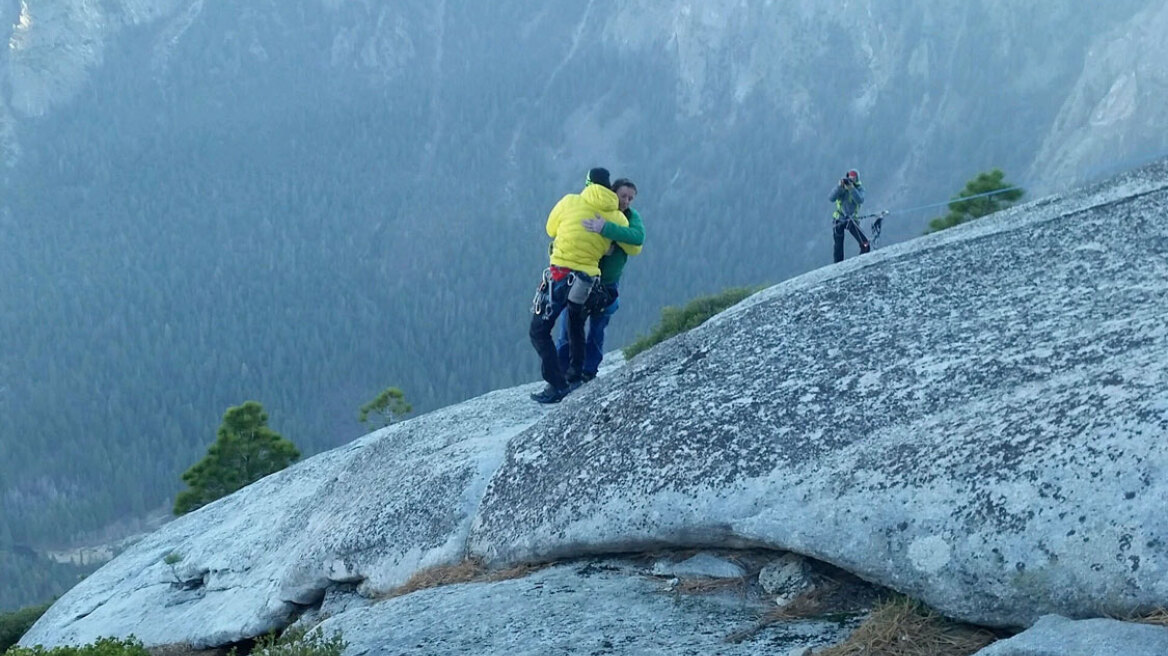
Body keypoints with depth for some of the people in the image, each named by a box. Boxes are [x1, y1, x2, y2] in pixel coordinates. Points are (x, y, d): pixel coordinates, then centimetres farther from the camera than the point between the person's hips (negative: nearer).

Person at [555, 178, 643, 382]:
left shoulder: (631, 217, -9)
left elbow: (638, 237, -31)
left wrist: (606, 228, -43)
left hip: (607, 285, 1)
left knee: (597, 330, 5)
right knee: (569, 329, 1)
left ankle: (588, 372, 15)